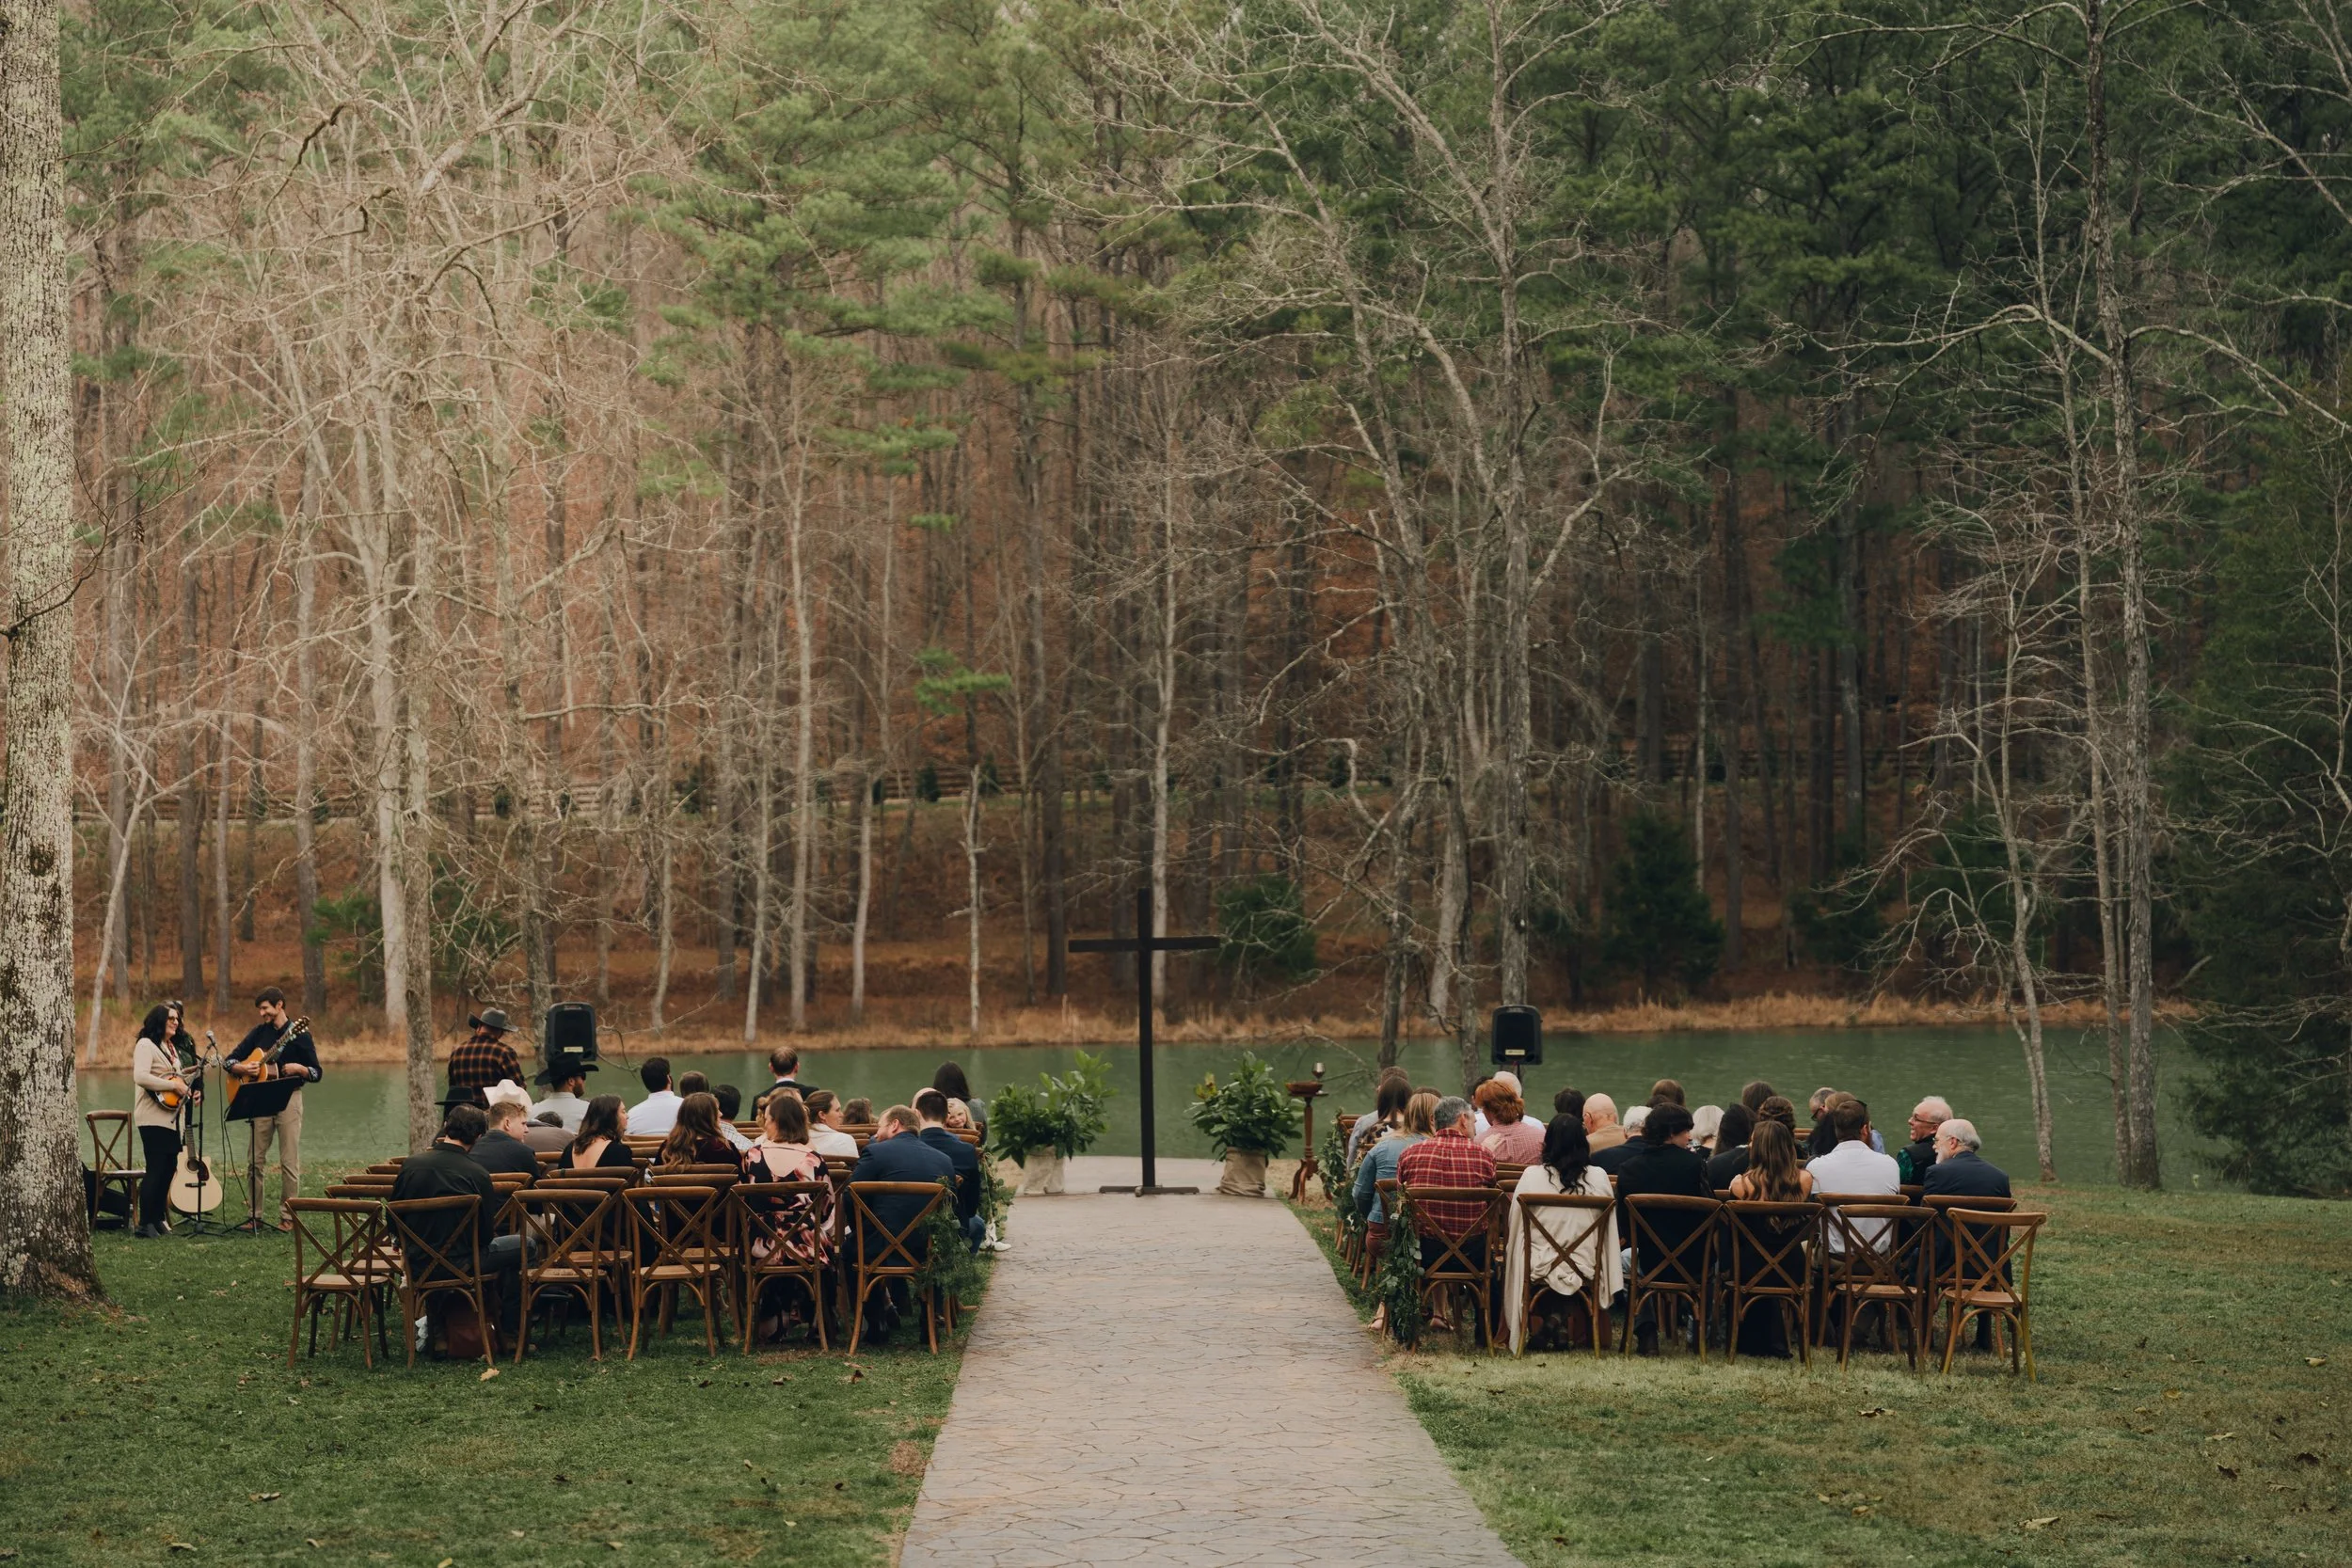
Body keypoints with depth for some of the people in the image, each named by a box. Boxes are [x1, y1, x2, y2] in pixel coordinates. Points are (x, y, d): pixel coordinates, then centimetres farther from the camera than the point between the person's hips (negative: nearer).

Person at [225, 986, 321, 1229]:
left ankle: (288, 1216, -1)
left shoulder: (299, 1034, 2)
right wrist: (242, 1068, -9)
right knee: (254, 1161, 2)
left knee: (289, 1162, -5)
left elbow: (316, 1073, 2)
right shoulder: (258, 1033, 12)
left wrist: (299, 1069, -18)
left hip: (289, 1099, -4)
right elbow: (228, 1061, 12)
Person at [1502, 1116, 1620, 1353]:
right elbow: (1608, 1228, 7)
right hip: (1585, 1269, 1)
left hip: (1541, 1268, -1)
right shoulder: (1598, 1177, -6)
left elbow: (1515, 1225, 2)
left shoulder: (1532, 1175, -9)